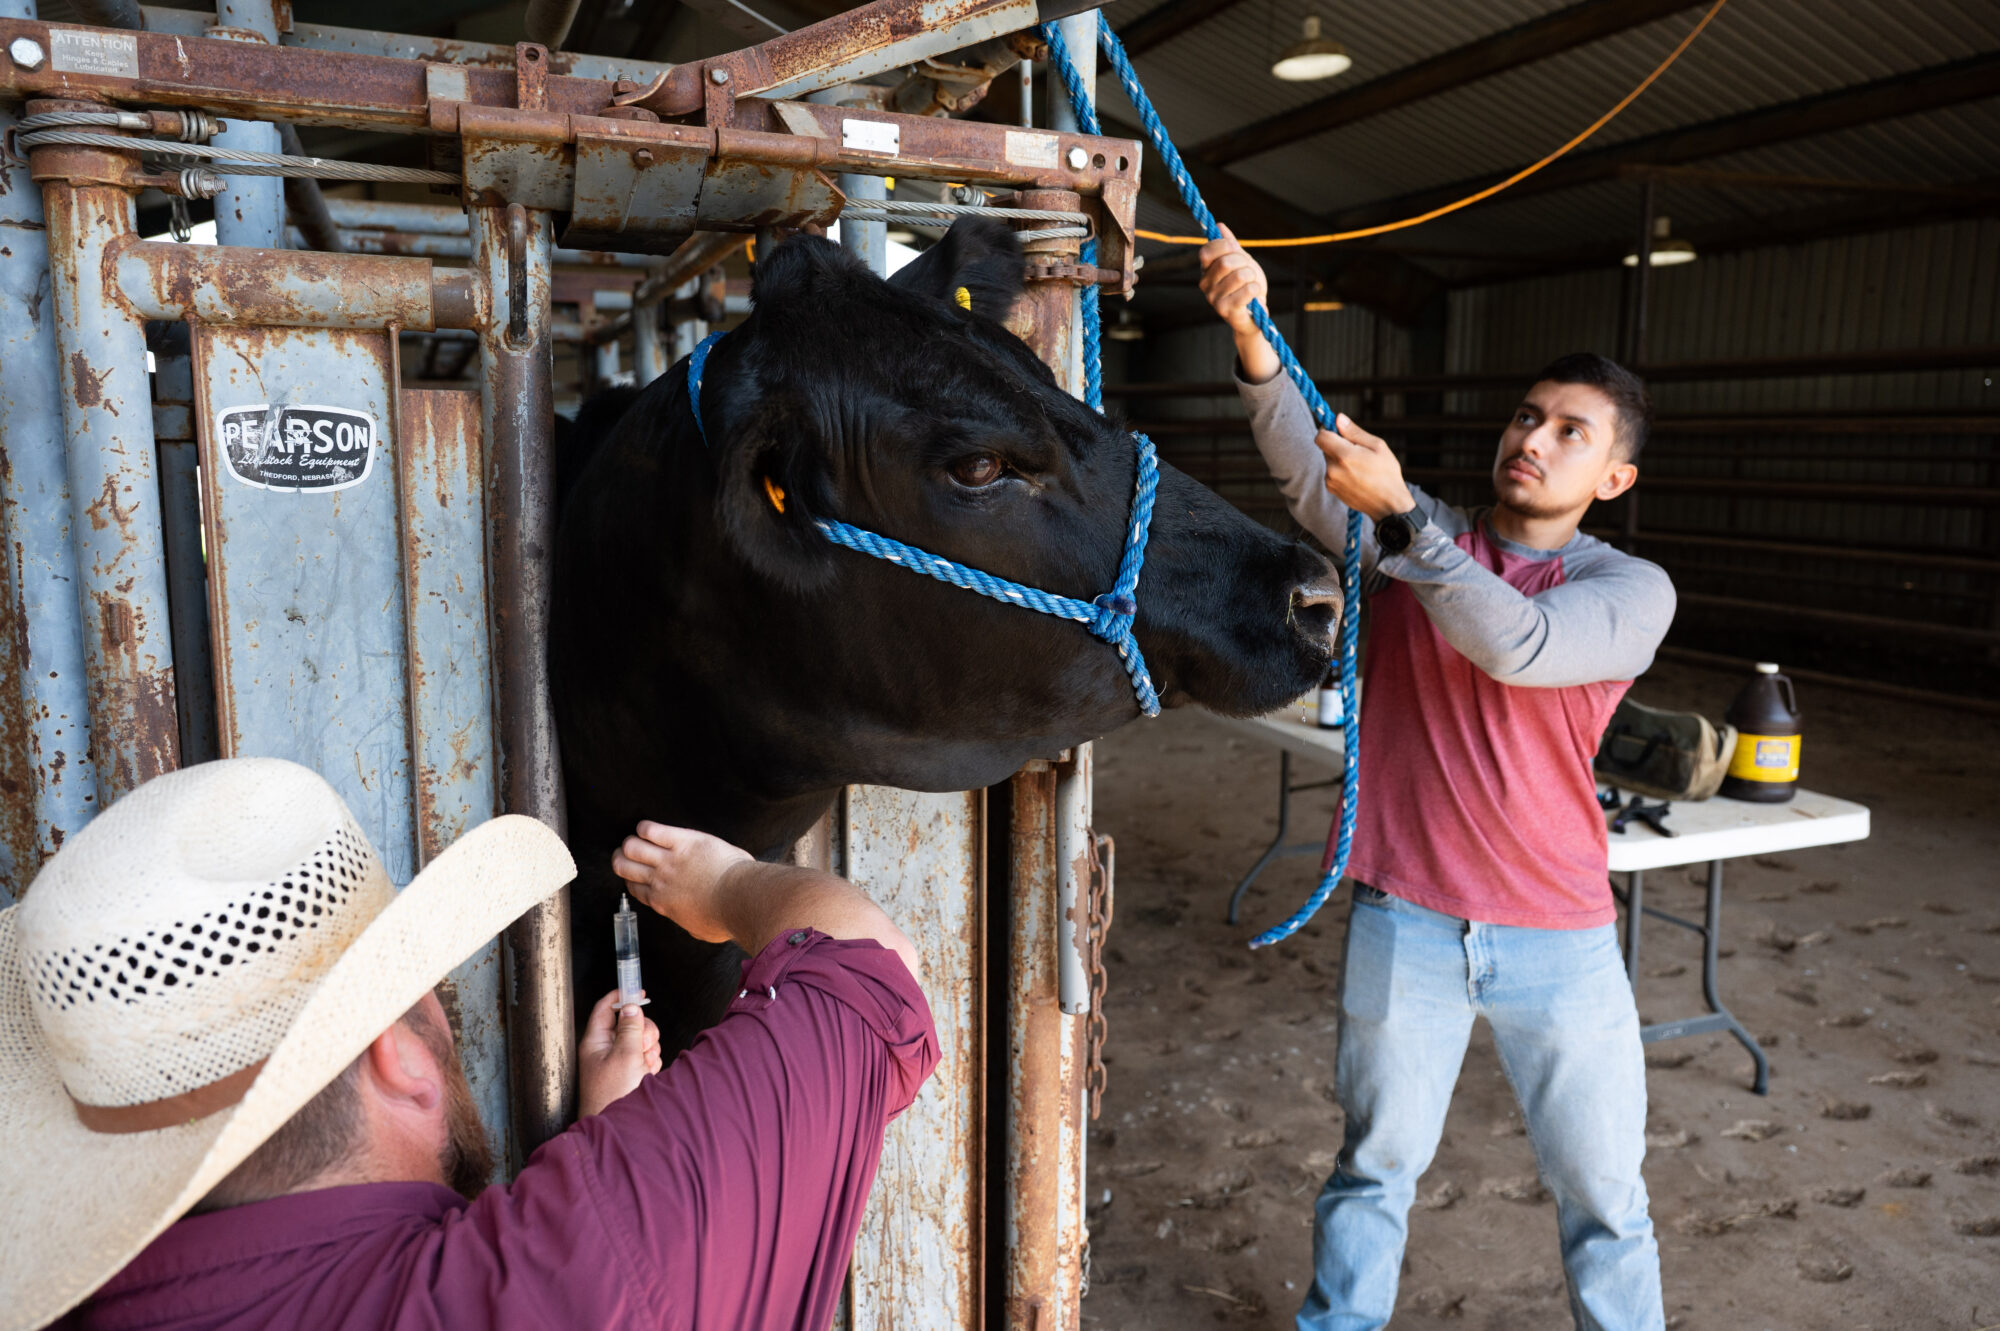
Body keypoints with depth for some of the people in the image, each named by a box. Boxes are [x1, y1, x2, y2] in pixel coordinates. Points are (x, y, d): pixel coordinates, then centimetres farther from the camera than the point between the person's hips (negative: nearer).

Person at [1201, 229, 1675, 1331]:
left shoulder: (1631, 589, -5)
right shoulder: (1404, 534, 1)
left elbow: (1518, 645, -25)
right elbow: (1303, 463, -17)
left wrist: (1399, 511, -31)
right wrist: (1250, 332, -33)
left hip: (1558, 938, 0)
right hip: (1403, 920, 1)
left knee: (1602, 1191, 15)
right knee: (1375, 1166, 17)